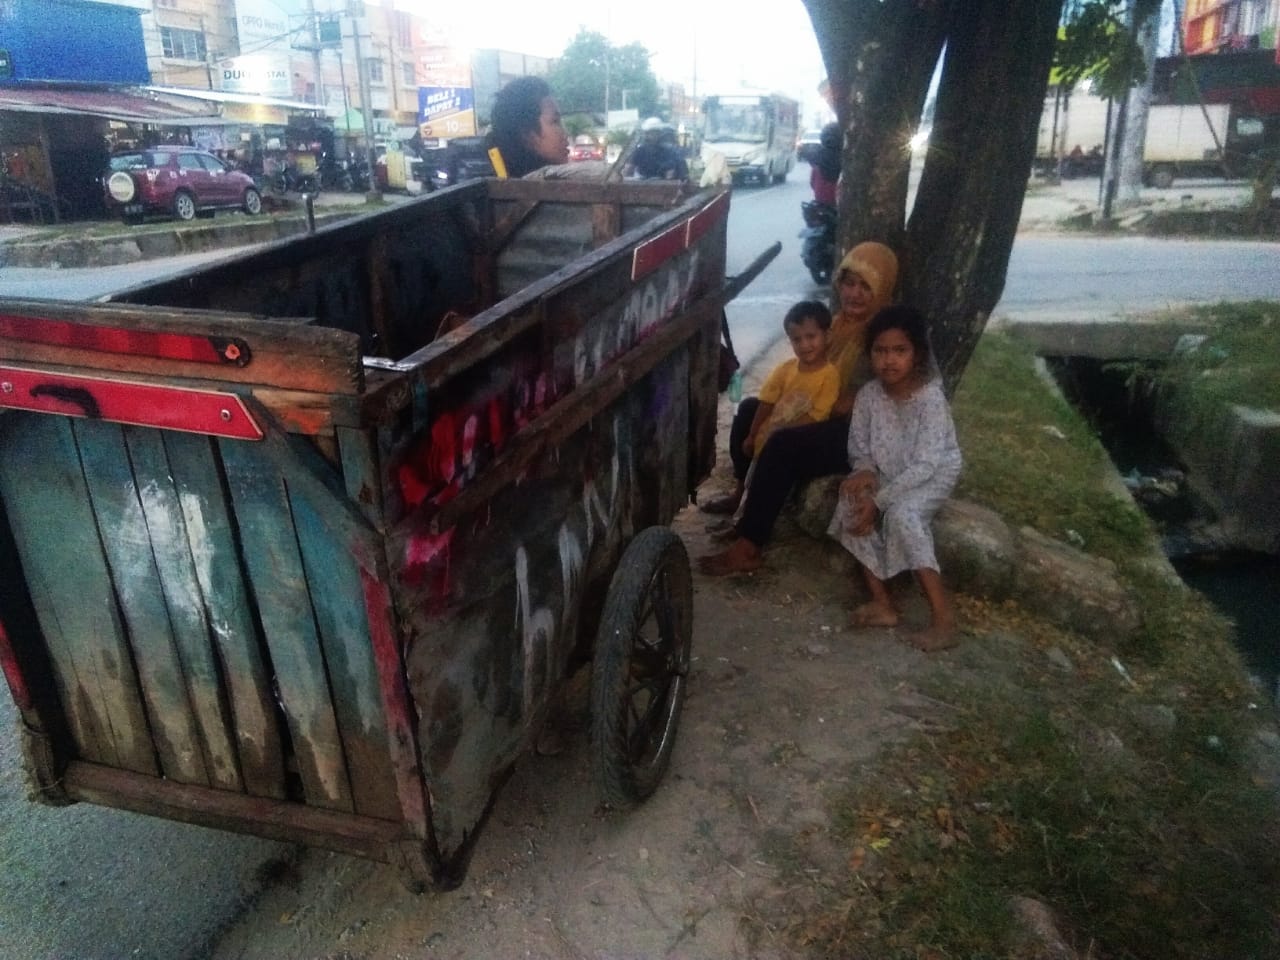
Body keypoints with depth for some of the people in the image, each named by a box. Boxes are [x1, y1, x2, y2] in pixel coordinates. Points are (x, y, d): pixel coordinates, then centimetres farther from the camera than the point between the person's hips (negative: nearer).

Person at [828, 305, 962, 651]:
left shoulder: (931, 399, -24)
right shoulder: (868, 395, -8)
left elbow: (924, 465, -27)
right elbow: (859, 447, 1)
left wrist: (879, 500, -31)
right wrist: (865, 471, -23)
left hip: (934, 475, -6)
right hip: (889, 475, 6)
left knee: (901, 514, -33)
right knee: (851, 502, -21)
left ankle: (943, 617, -27)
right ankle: (882, 602, -14)